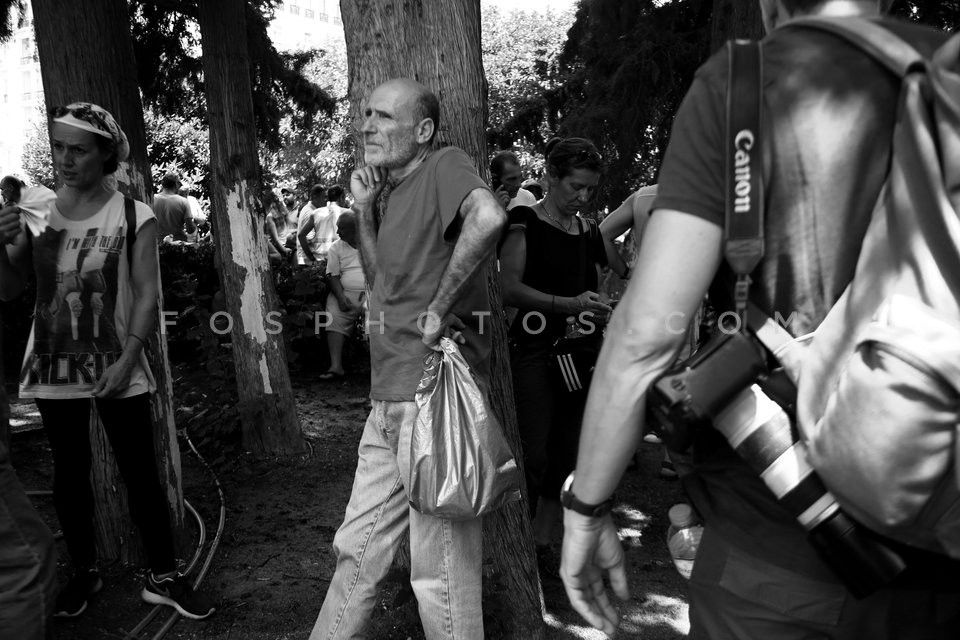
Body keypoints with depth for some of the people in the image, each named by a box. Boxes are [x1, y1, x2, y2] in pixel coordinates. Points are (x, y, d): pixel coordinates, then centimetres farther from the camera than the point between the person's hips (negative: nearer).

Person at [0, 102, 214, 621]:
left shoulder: (134, 217, -5)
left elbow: (147, 294, -7)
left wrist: (126, 360, -15)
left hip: (117, 369, -3)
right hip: (52, 368, 3)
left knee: (141, 472, 2)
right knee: (70, 472, 13)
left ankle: (163, 577, 13)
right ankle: (84, 572, 29)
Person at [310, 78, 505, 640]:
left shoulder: (444, 166, -8)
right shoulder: (391, 190, 17)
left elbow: (488, 218, -29)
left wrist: (438, 308, -21)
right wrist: (365, 213, 10)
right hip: (390, 401, 9)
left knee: (441, 571, 4)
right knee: (358, 549, 19)